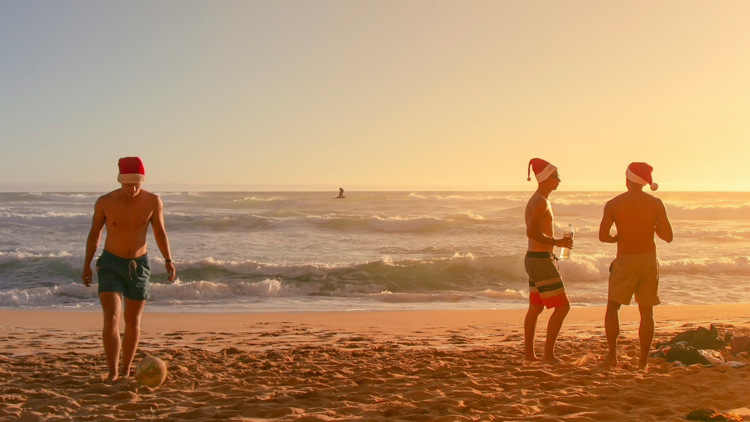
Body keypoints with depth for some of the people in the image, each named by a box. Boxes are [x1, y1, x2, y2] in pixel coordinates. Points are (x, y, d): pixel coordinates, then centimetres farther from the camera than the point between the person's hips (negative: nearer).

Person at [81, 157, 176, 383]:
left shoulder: (153, 201, -10)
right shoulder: (105, 202, -13)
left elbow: (159, 231, 4)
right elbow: (94, 233, 1)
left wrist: (168, 260, -7)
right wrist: (86, 265, 4)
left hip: (139, 265, 2)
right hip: (110, 265, -2)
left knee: (133, 320, 10)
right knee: (111, 319, -16)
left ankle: (125, 371, 25)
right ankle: (112, 373, -9)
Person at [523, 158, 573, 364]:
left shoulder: (537, 200, 16)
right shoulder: (541, 201, -17)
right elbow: (532, 231, -28)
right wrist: (556, 242, -20)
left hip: (535, 257, 11)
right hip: (541, 260, -11)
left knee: (536, 307, 14)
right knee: (562, 306, -8)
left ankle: (529, 354, 19)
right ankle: (548, 353, -7)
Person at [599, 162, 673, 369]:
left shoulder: (613, 204, -5)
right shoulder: (656, 204, -3)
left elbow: (603, 236, -8)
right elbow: (668, 236, -3)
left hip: (625, 261, -1)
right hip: (649, 260, 1)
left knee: (613, 307, 12)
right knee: (646, 311, 8)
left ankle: (612, 356, 4)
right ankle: (643, 360, 7)